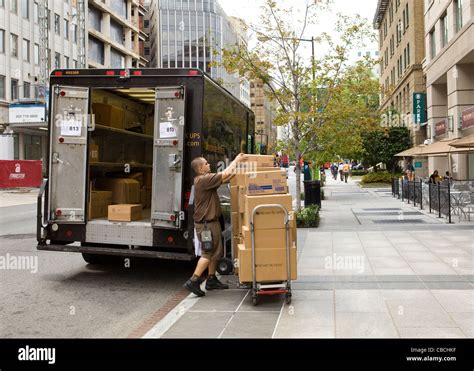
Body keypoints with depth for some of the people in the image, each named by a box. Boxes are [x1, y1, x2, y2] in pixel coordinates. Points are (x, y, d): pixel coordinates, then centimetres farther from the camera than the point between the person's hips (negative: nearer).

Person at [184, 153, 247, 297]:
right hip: (206, 223, -11)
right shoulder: (203, 179, -20)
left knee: (215, 252, 17)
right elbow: (225, 174, -22)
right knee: (208, 253, -7)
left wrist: (237, 164, 7)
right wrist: (236, 160, -8)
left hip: (211, 221, 11)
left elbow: (224, 179, 12)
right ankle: (193, 281, -4)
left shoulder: (205, 179, 12)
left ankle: (211, 280, 25)